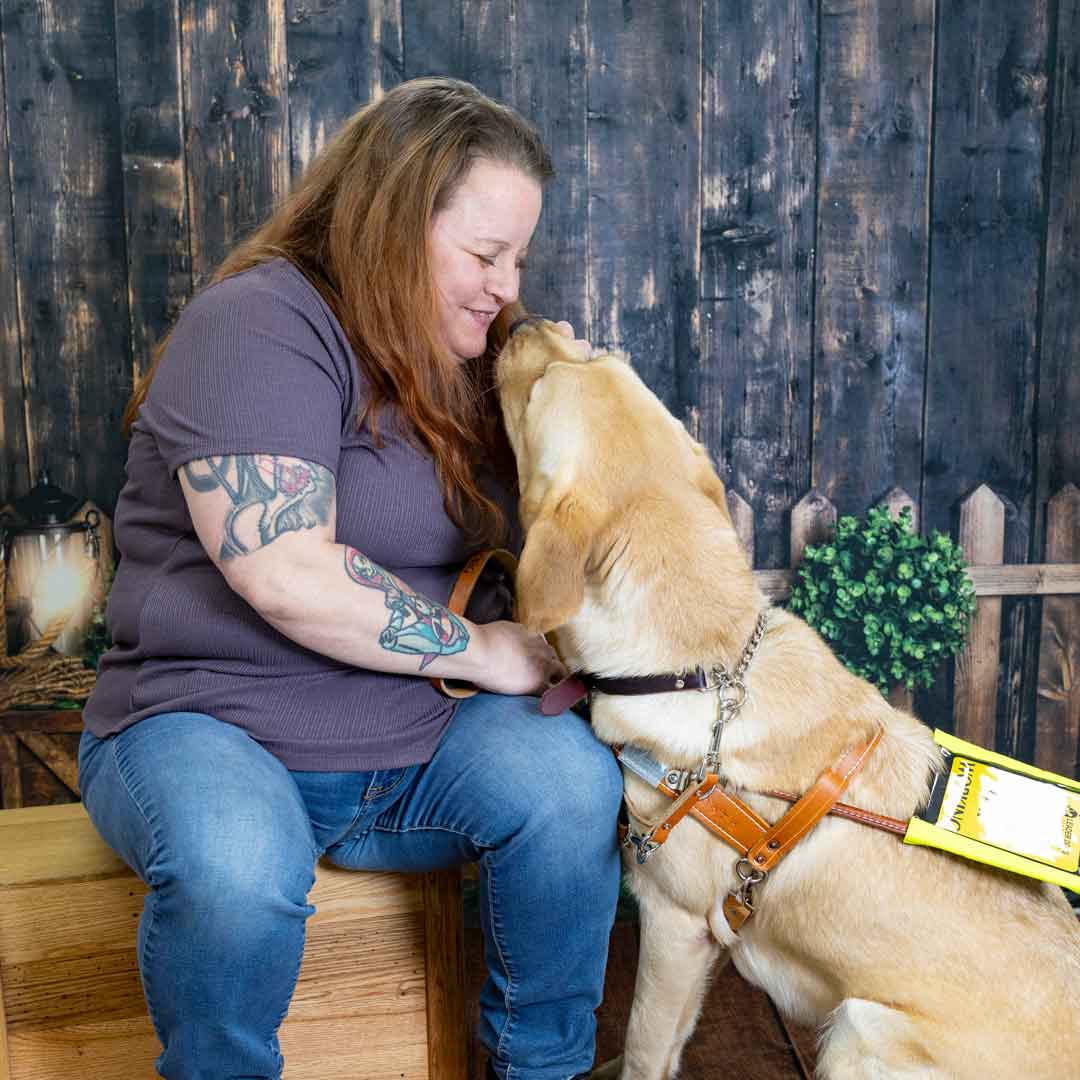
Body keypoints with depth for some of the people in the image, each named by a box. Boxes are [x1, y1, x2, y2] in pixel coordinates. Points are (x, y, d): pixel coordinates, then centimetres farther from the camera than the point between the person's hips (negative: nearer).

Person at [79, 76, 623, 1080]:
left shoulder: (454, 361, 13)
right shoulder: (261, 323, -13)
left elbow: (511, 535, 20)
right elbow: (285, 574, -25)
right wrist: (479, 648, -15)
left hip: (411, 737, 6)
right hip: (208, 722, -6)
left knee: (571, 778, -21)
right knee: (238, 870, -37)